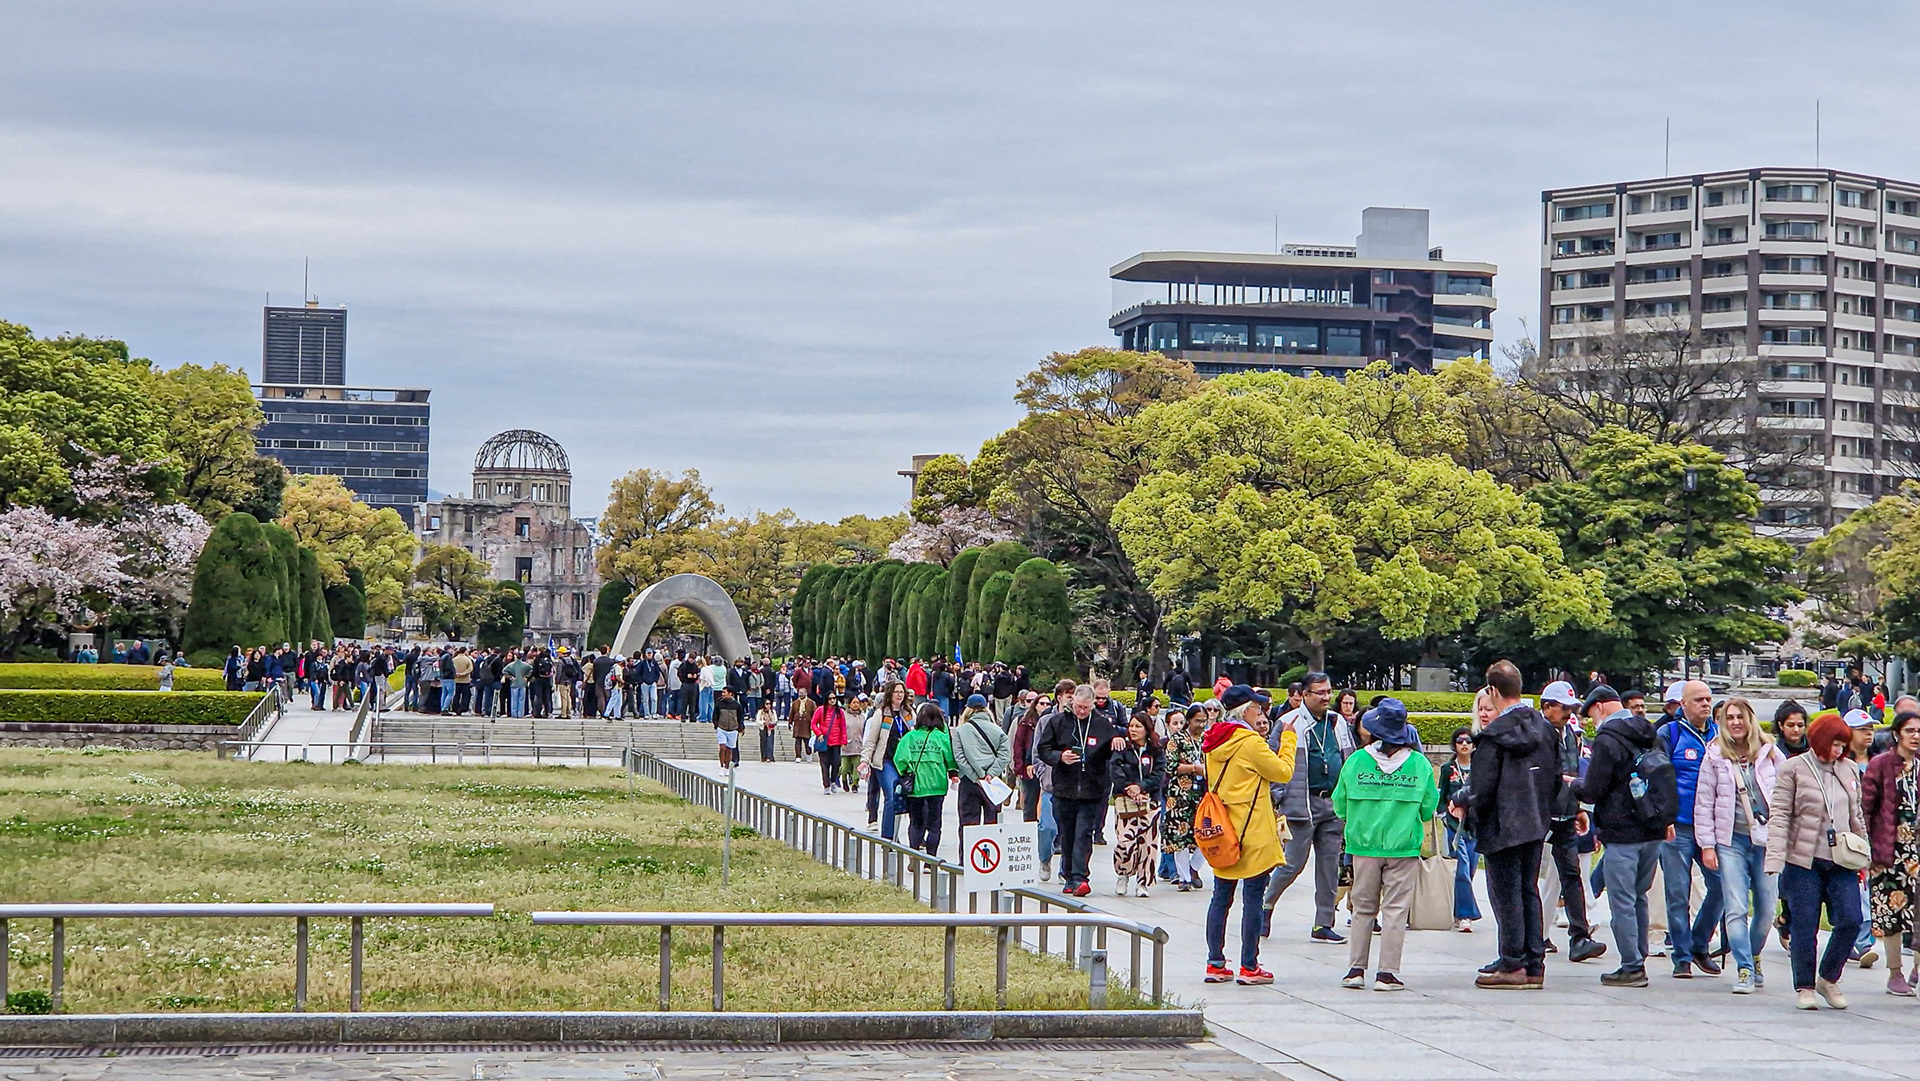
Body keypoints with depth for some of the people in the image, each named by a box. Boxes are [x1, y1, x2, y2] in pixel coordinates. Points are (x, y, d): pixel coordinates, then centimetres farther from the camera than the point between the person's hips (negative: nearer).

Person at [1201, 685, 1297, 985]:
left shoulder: (1214, 743, 9)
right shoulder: (1251, 744, -14)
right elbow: (1283, 771, -7)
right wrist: (1288, 736, 3)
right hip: (1253, 834, -8)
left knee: (1221, 897, 10)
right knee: (1252, 899, -2)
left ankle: (1215, 964, 13)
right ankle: (1248, 966, 0)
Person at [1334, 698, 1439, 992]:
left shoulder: (1355, 761, -4)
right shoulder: (1420, 764, -5)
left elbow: (1340, 805, 4)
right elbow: (1429, 808, 3)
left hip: (1364, 845, 1)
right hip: (1404, 846, -1)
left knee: (1363, 908, 12)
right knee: (1396, 909, 3)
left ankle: (1355, 970, 11)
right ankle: (1387, 973, 1)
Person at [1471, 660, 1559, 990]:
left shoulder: (1494, 734, -17)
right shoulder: (1544, 728, 5)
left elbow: (1484, 789, -18)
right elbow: (1556, 779, 11)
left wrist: (1465, 801, 1)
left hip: (1503, 827, -7)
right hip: (1536, 825, 7)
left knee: (1507, 895, 0)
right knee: (1529, 892, 13)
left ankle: (1513, 965, 2)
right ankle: (1534, 966, 14)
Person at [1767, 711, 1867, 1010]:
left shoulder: (1849, 770, 12)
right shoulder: (1793, 769, -2)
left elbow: (1857, 817, 19)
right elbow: (1779, 815, -6)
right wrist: (1775, 858, -15)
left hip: (1841, 862, 4)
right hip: (1804, 861, -4)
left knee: (1850, 920, -6)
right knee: (1805, 926, 0)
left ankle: (1829, 979, 14)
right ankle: (1804, 987, 13)